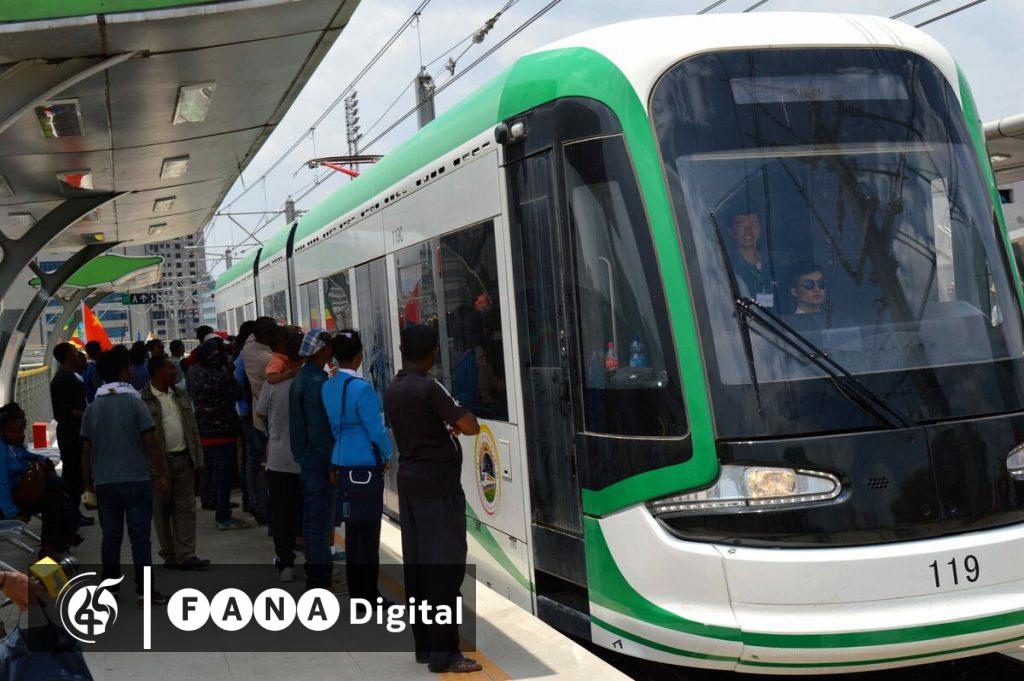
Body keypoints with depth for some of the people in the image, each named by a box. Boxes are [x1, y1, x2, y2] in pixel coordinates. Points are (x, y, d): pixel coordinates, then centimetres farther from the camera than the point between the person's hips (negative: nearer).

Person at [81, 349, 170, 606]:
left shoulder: (93, 408, 5)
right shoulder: (133, 403, -8)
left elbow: (86, 449, 7)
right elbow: (150, 442, -11)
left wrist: (89, 480, 17)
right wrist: (162, 474, -3)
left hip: (104, 482, 4)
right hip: (136, 479, -4)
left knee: (110, 536, 12)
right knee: (140, 537, 1)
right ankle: (144, 590, 2)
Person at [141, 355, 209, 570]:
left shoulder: (180, 395, 13)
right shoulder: (143, 400, -8)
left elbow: (193, 427, 15)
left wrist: (196, 457, 9)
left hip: (183, 459, 5)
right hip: (160, 461, -5)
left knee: (186, 507, 3)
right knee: (162, 510, 4)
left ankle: (185, 555, 4)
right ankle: (169, 554, 14)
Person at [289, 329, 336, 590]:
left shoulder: (299, 379, 11)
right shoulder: (316, 382, -19)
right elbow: (318, 429, -22)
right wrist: (331, 465, -17)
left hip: (305, 460, 10)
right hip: (319, 460, -10)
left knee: (311, 518, 16)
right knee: (321, 520, -4)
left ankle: (314, 573, 25)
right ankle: (320, 576, 1)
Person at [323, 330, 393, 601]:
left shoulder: (328, 387, 5)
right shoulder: (361, 388, -18)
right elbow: (376, 429, -15)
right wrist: (387, 455, 1)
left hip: (342, 464, 8)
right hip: (366, 465, -8)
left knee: (352, 526, 16)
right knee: (368, 529, 0)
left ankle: (356, 591, 24)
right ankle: (367, 594, 6)